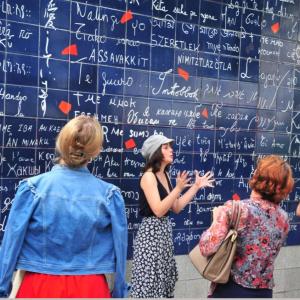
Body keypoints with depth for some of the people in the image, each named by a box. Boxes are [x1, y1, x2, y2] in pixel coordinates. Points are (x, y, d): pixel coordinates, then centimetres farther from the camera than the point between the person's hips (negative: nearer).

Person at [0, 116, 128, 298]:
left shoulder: (33, 188, -11)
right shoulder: (110, 194, -8)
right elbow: (119, 249, -2)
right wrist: (119, 293, 10)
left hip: (40, 287, 0)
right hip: (90, 288, 0)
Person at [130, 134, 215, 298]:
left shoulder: (165, 175, 11)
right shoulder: (148, 176, -15)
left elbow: (176, 207, 11)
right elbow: (158, 210, -22)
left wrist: (196, 186, 12)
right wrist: (179, 188, -26)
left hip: (165, 231, 9)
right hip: (151, 232, -9)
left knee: (163, 283, 16)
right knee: (149, 283, -2)